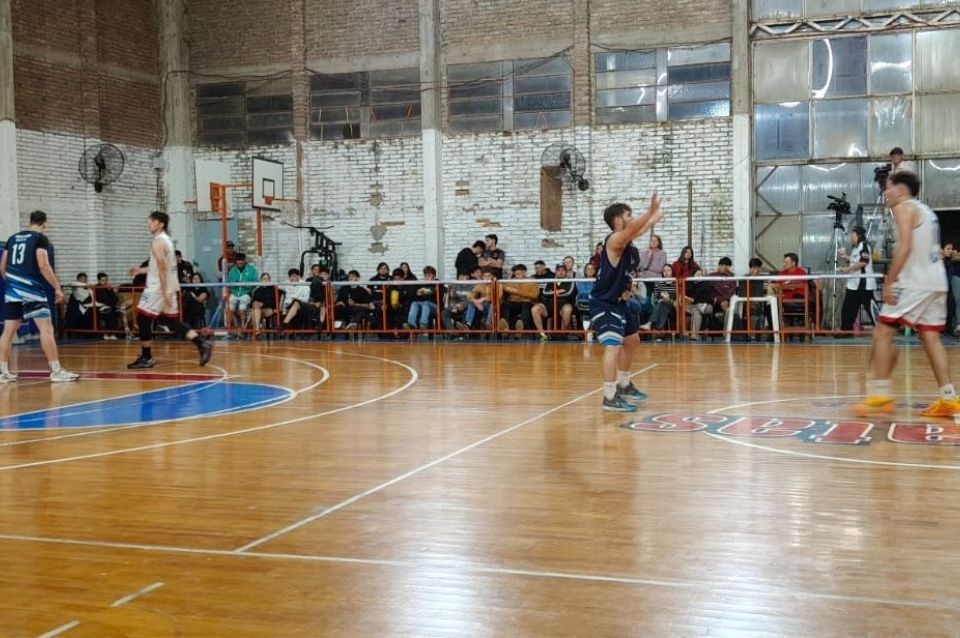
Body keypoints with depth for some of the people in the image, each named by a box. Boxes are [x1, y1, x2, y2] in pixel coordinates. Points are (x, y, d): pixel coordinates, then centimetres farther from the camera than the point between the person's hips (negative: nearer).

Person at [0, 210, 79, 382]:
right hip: (32, 290, -7)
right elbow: (43, 266, -15)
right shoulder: (40, 238, -5)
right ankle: (56, 371, -9)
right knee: (46, 328, -6)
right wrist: (57, 288, -11)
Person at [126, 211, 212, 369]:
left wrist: (164, 292, -24)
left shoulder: (158, 241, -15)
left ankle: (146, 358, 4)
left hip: (158, 288, -10)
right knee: (172, 321, 11)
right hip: (169, 288, 10)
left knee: (143, 320, -1)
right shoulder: (166, 239, 15)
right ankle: (202, 344, 1)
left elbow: (162, 268, -22)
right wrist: (141, 270, 29)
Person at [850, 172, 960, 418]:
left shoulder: (904, 207, -4)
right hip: (936, 281, 9)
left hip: (915, 282, -9)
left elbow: (905, 246, -17)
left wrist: (889, 281, -18)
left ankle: (880, 395, -8)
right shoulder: (925, 210, 23)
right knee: (930, 338, 8)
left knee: (882, 333, -6)